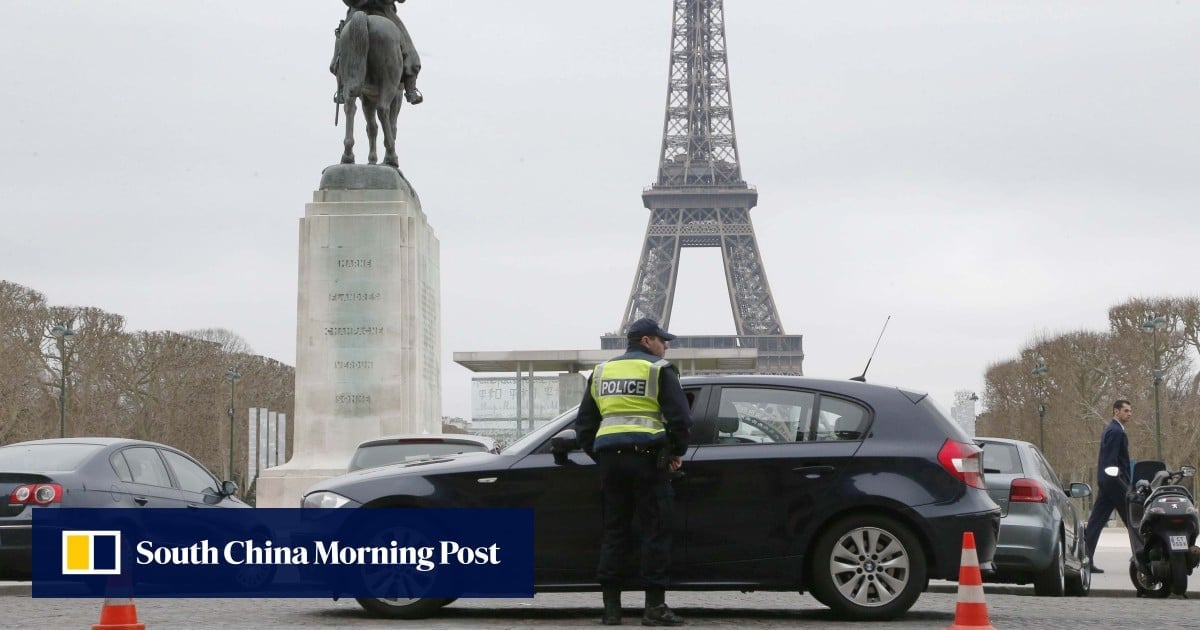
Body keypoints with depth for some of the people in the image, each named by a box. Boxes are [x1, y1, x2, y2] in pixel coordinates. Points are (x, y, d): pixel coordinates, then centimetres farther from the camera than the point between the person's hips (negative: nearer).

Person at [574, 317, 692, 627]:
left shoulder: (601, 372, 17)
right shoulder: (658, 370, 1)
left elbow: (584, 423, 17)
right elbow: (680, 416, -7)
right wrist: (677, 452, 7)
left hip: (609, 457, 5)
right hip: (646, 455, -5)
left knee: (614, 531, 9)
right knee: (655, 531, -1)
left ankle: (611, 607, 7)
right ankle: (655, 606, -3)